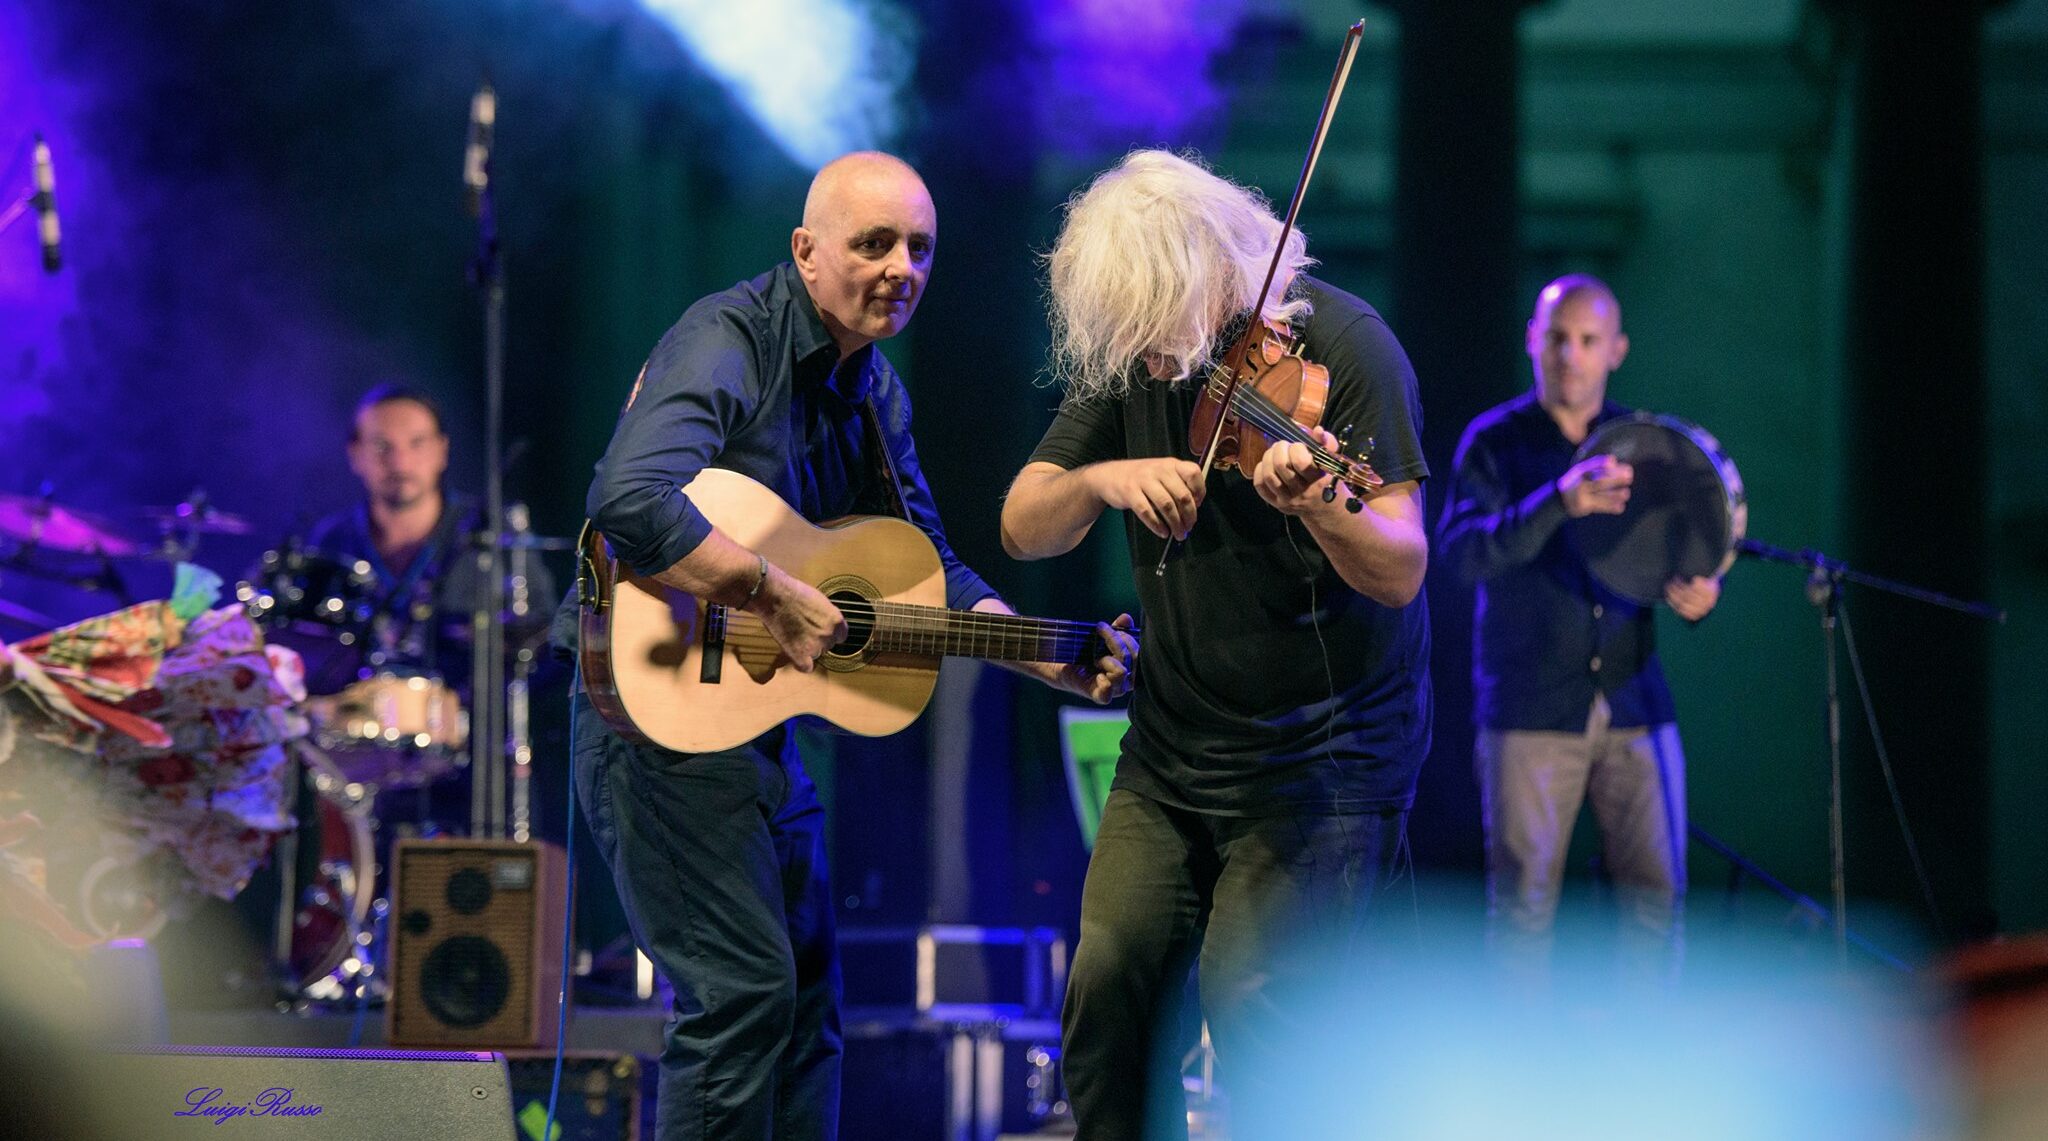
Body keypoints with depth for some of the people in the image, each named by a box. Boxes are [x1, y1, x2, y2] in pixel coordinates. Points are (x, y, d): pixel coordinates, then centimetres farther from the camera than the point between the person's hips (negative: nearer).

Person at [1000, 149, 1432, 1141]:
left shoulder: (1337, 344, -16)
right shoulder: (1125, 357, 1)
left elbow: (1398, 574, -22)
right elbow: (1024, 530, -2)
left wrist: (1313, 501, -43)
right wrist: (1100, 479, -24)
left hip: (1321, 754, -5)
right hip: (1170, 751, 5)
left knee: (1255, 1015, -13)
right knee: (1108, 991, -3)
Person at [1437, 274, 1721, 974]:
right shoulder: (1495, 442, 1)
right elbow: (1461, 552, -14)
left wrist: (1700, 594, -8)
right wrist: (1558, 504, -29)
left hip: (1633, 704, 3)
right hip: (1530, 711, -3)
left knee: (1657, 887, -2)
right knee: (1524, 895, -3)